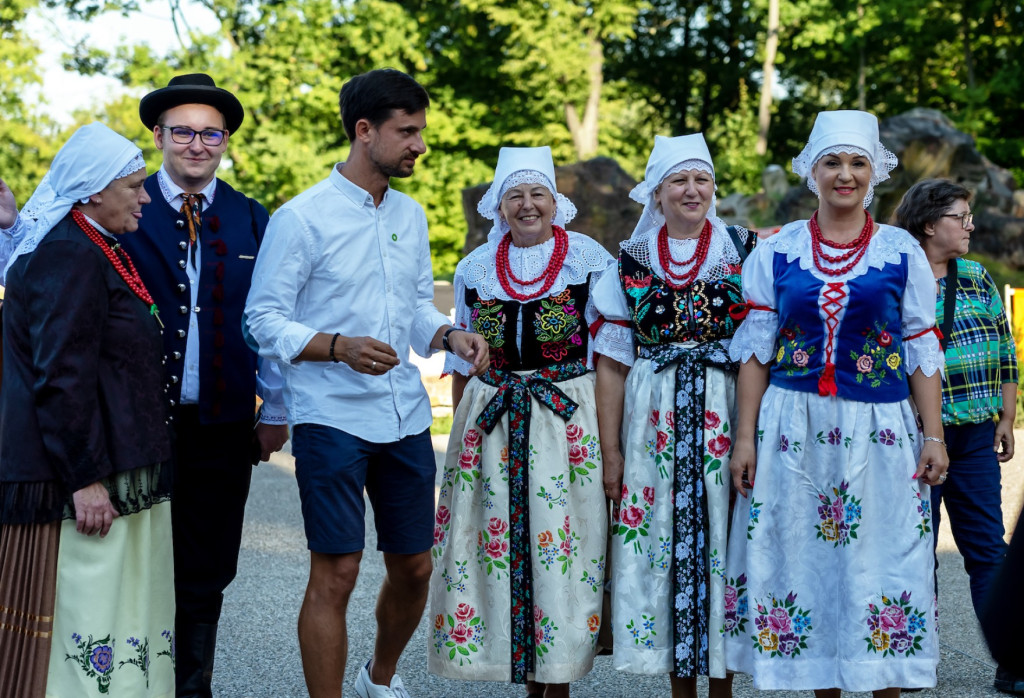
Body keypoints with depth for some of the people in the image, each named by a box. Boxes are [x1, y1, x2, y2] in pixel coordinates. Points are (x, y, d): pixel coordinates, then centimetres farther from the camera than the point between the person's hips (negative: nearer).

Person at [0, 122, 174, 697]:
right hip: (86, 481, -10)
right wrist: (86, 479, -21)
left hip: (116, 469, 10)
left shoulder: (92, 250, 16)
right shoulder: (69, 256, -15)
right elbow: (60, 378, -20)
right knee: (87, 610, -7)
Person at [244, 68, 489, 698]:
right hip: (332, 416, -6)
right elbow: (265, 320, -9)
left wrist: (450, 335, -3)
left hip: (405, 415, 6)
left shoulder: (410, 215, 13)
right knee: (336, 574, -6)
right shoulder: (302, 217, -8)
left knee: (414, 566, 13)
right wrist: (339, 347, -25)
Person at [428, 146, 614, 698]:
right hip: (491, 422, 3)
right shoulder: (476, 268, 10)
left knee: (560, 545, -5)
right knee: (495, 545, 1)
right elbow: (461, 359, 16)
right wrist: (462, 430, 11)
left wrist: (606, 429, -3)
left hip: (568, 420, -3)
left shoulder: (590, 259, 1)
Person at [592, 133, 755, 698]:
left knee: (720, 543, -2)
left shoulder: (745, 253, 5)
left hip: (725, 415, -1)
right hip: (654, 423, 1)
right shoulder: (631, 262, 8)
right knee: (663, 545, 2)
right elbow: (612, 364, 7)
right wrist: (610, 450, 2)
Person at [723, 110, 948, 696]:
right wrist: (745, 437, 0)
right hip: (794, 429, 1)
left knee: (881, 563, 0)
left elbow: (922, 351, 5)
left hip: (879, 431, -1)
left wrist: (934, 437, -1)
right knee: (805, 560, 3)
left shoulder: (902, 252, 5)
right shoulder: (776, 251, 6)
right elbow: (755, 349, 5)